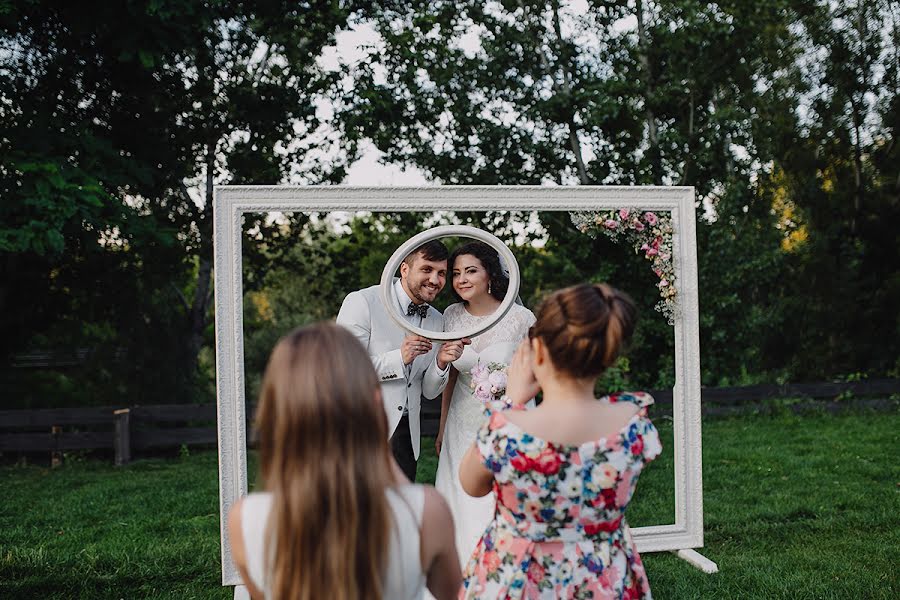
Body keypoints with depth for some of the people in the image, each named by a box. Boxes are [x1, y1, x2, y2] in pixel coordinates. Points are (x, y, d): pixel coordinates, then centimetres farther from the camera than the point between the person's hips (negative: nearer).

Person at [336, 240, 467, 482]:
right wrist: (399, 358, -22)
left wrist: (441, 362, -10)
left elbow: (429, 392, 10)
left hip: (406, 435, 6)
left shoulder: (437, 320, 8)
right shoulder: (361, 303, -10)